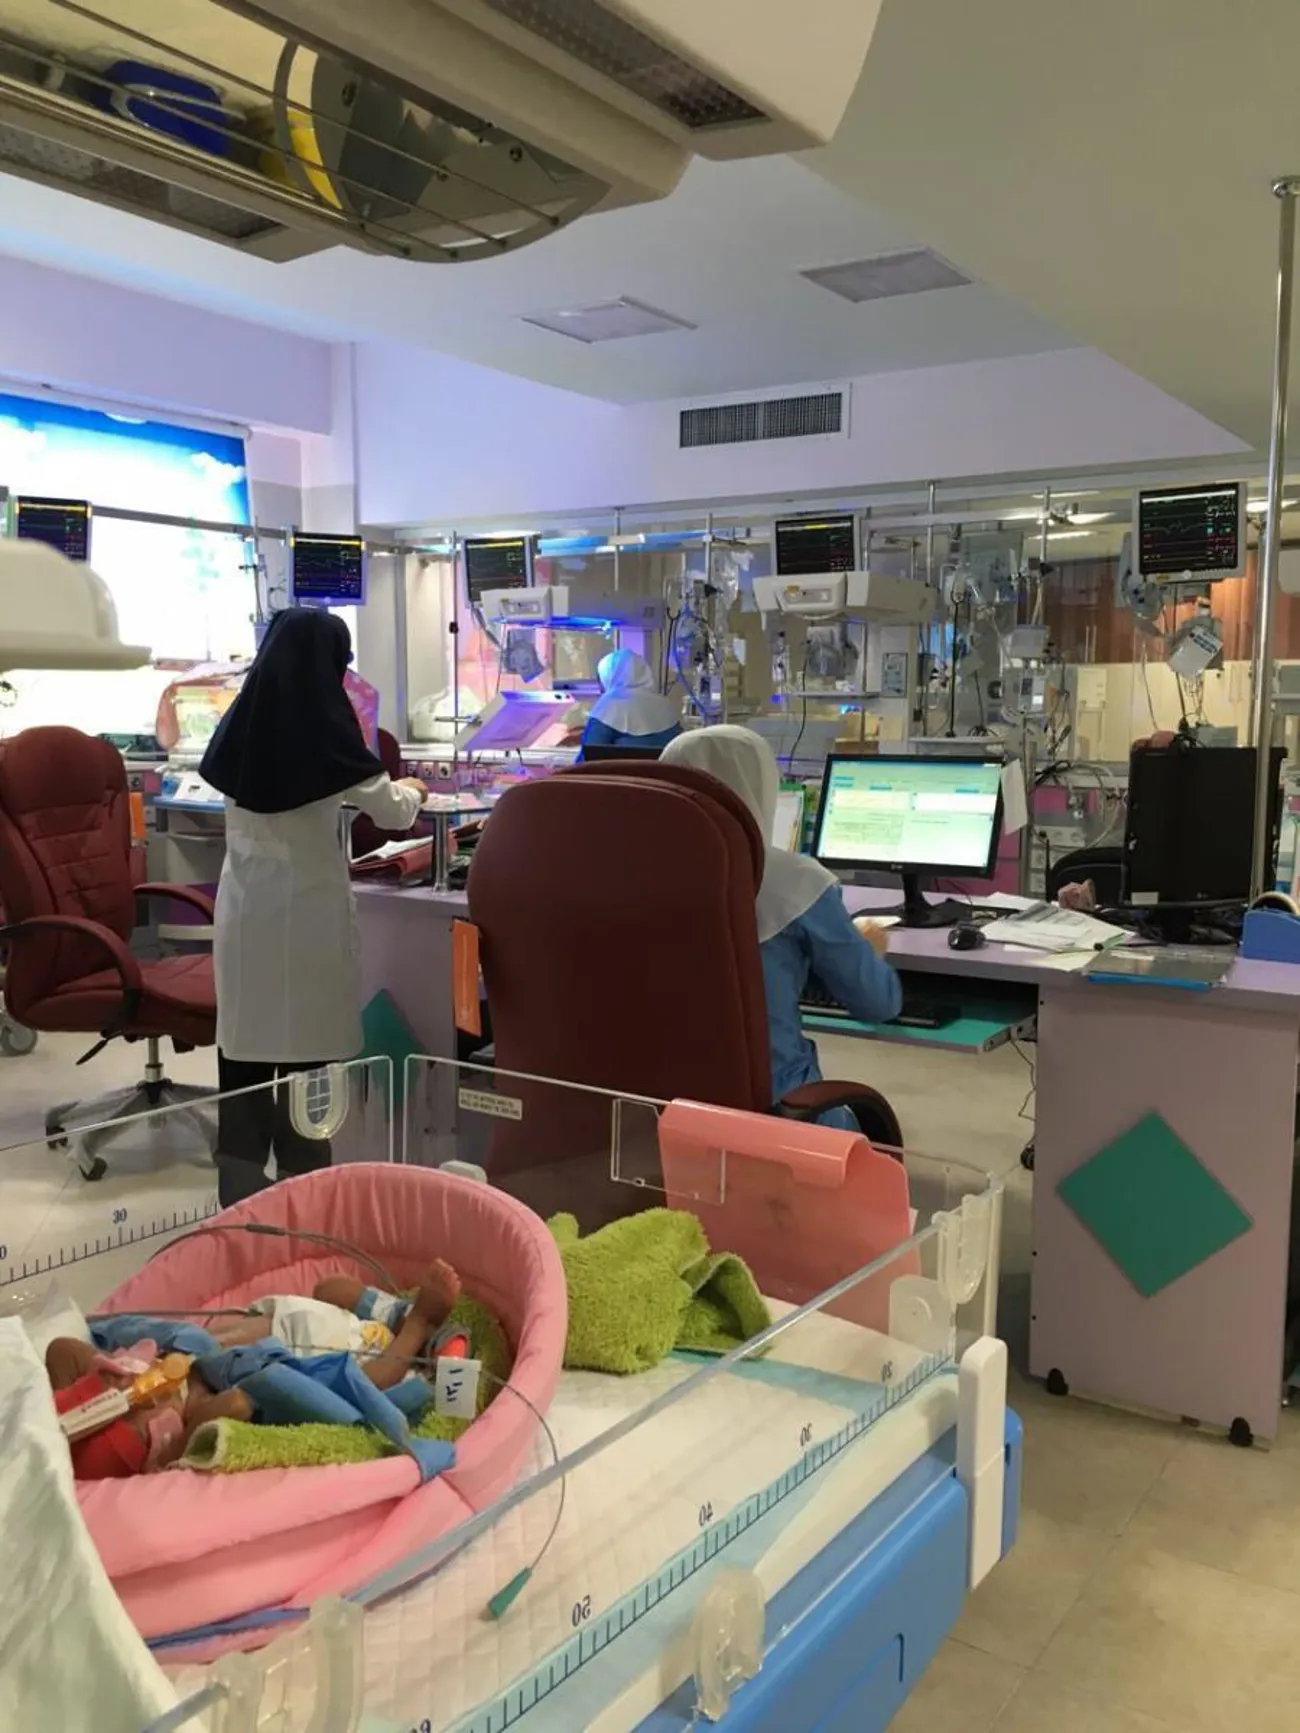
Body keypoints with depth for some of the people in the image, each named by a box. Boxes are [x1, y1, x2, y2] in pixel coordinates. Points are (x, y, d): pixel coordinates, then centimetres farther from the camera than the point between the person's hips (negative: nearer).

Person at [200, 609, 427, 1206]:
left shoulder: (243, 719, 1)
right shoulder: (323, 726, -13)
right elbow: (390, 811, -3)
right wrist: (411, 790, 19)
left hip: (244, 906, 5)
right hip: (305, 909, -5)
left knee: (245, 1041, 10)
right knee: (308, 1045, 5)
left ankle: (240, 1184, 19)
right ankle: (302, 1179, 14)